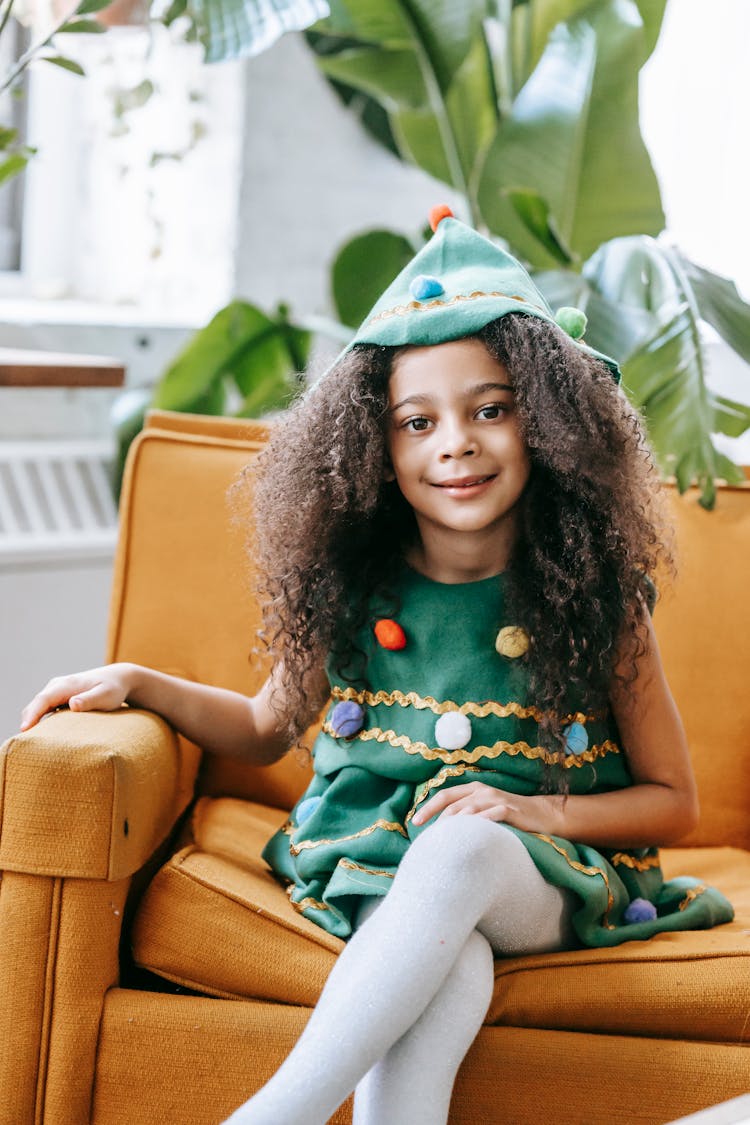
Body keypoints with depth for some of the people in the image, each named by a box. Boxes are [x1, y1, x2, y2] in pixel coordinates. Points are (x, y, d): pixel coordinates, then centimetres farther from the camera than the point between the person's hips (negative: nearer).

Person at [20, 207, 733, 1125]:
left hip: (543, 881, -1)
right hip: (375, 873, 1)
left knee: (459, 846, -37)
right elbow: (268, 728, 18)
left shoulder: (597, 599, -6)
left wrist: (534, 811, -15)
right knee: (448, 975, -35)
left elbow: (672, 801, 2)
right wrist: (140, 685, 2)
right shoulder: (353, 590, 1)